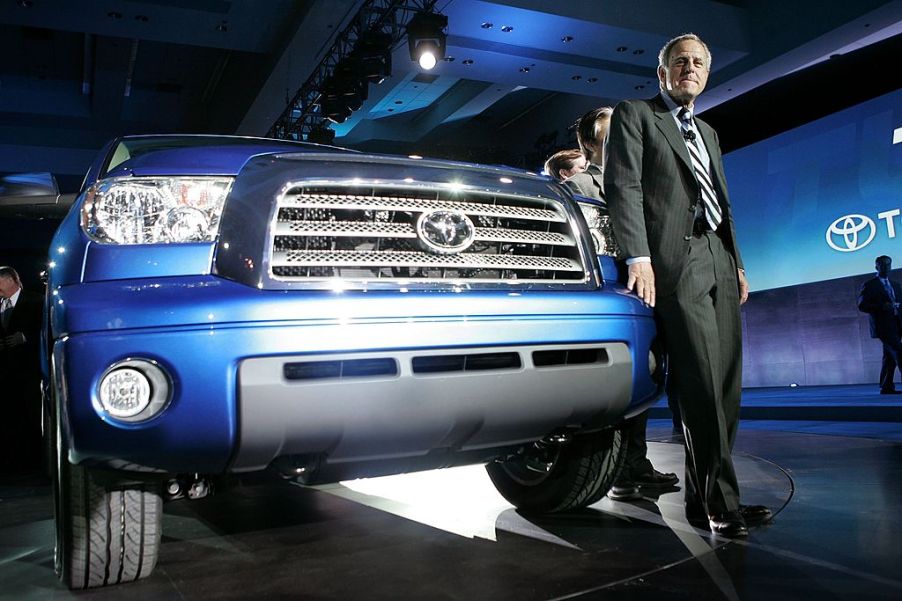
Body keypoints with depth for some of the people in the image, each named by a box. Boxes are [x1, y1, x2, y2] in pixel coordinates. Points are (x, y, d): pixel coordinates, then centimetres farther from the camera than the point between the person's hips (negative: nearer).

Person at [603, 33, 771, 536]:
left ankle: (706, 496, 10)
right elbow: (624, 187, -6)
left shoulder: (708, 133, 29)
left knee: (726, 386, 3)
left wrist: (738, 265, 17)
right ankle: (719, 502, -4)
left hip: (721, 264, 7)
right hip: (678, 262, -7)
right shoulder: (635, 115, 7)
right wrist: (638, 256, -17)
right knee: (703, 387, -11)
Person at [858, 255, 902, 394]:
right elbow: (862, 306, -8)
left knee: (890, 356, 7)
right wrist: (882, 306, -20)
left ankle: (886, 387, 12)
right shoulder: (869, 285, 0)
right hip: (882, 325, -7)